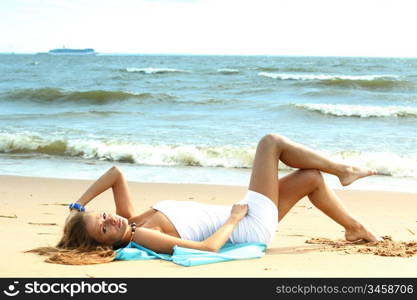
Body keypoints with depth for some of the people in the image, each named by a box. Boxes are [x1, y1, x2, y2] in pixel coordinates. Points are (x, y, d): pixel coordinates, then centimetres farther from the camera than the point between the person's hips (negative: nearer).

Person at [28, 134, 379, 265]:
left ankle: (356, 228, 32)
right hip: (251, 225, -8)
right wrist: (235, 216, -21)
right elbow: (208, 246, -35)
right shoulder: (143, 237, -29)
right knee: (271, 141, -3)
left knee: (310, 177, 15)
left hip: (241, 220, 8)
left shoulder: (129, 219, -2)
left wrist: (77, 205, -5)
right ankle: (345, 170, 11)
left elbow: (117, 172, 4)